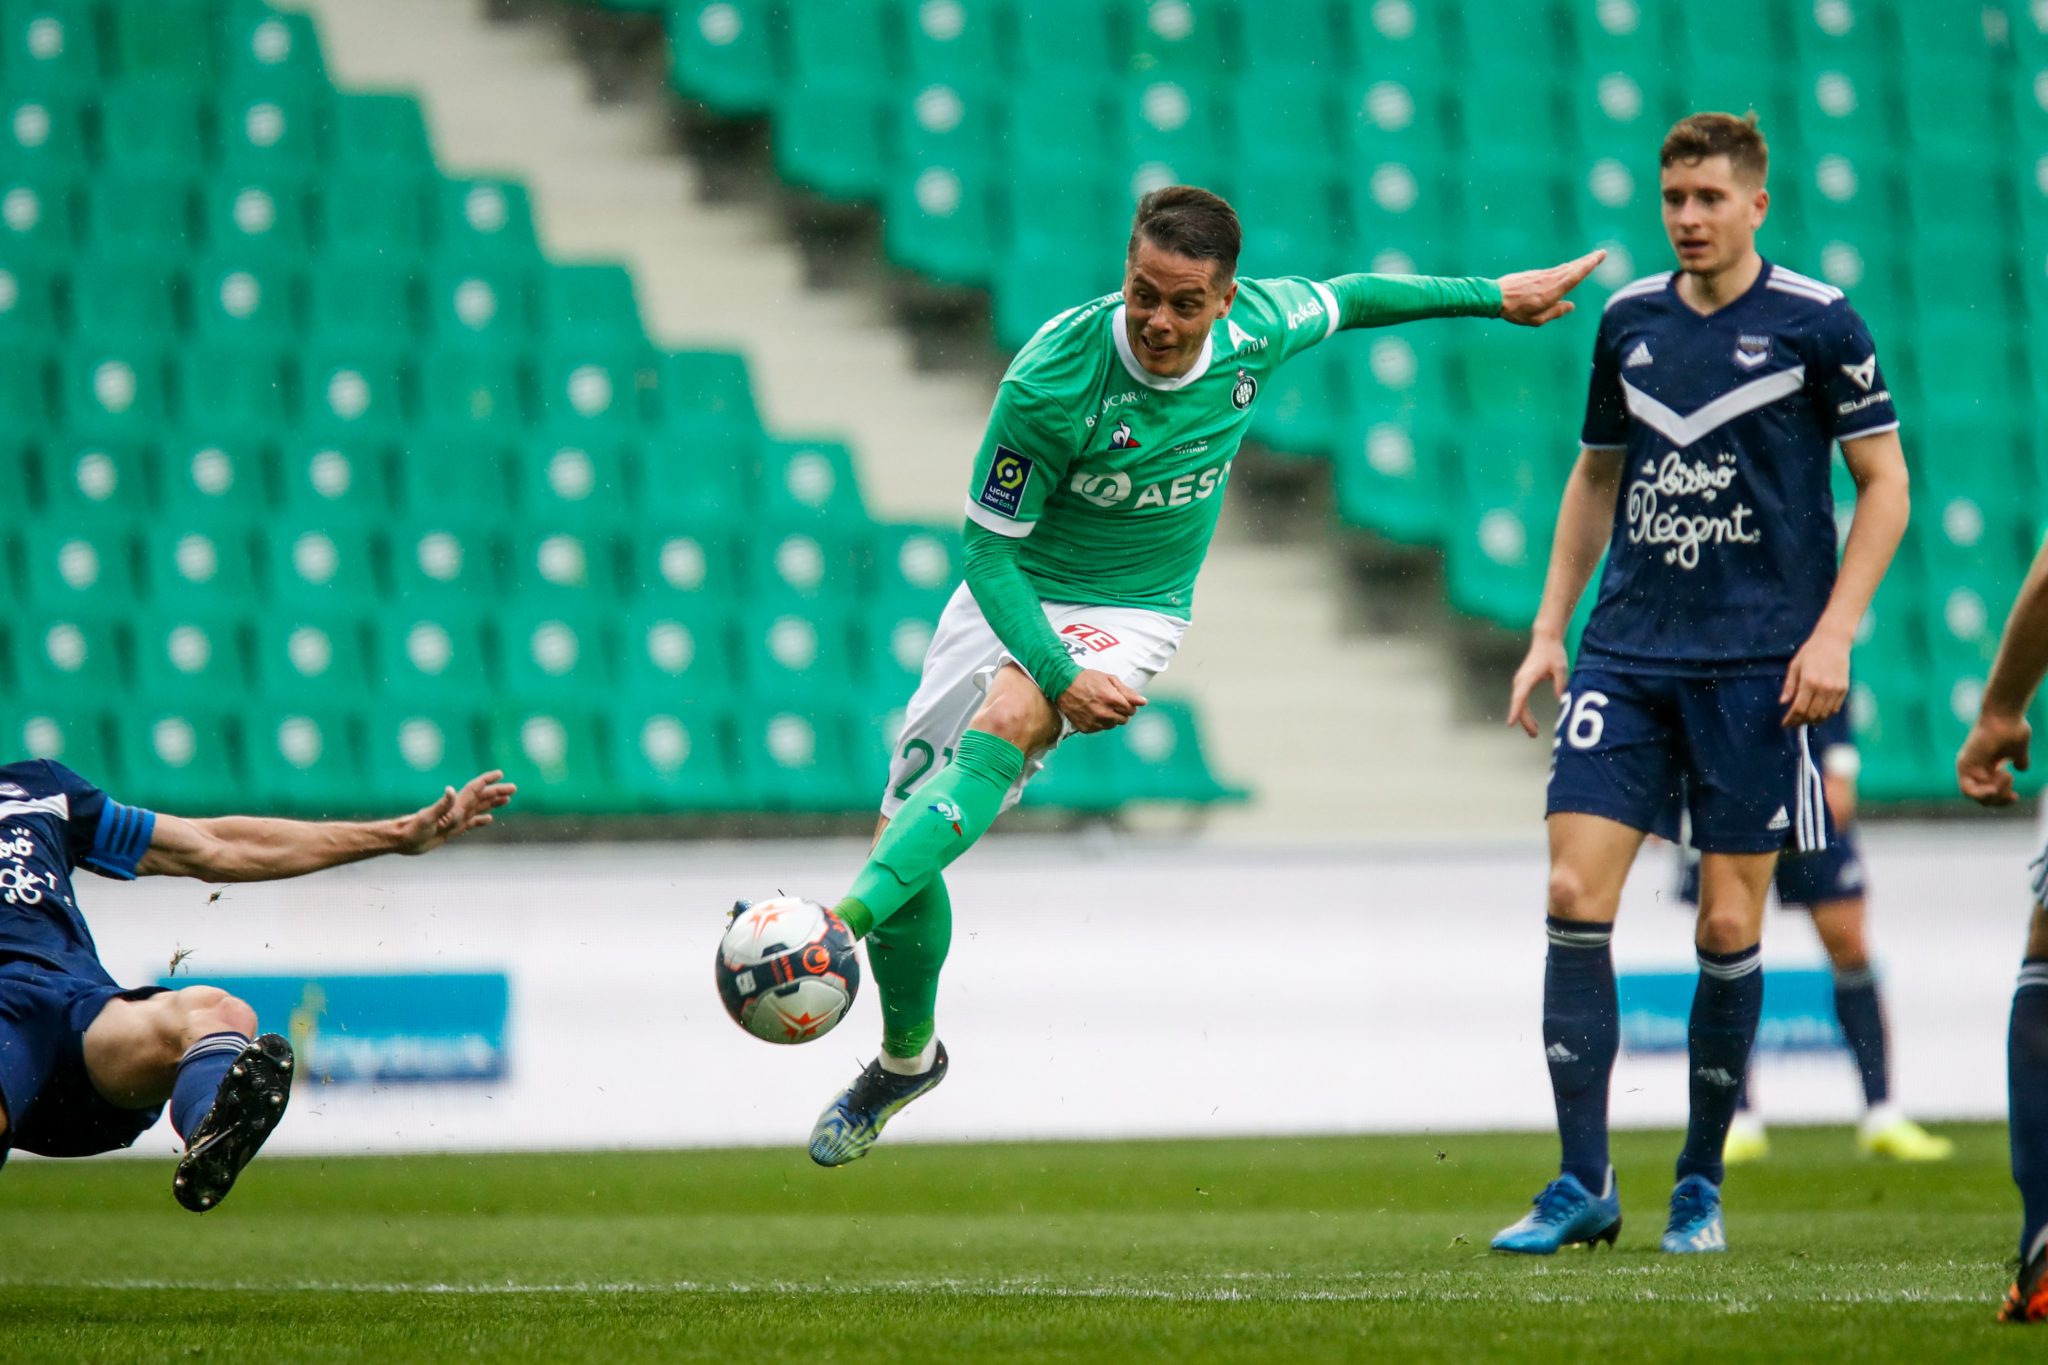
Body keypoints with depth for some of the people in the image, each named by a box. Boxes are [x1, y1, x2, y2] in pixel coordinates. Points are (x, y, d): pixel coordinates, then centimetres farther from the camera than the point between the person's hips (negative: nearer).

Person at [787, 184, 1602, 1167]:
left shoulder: (1257, 330, -14)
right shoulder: (1053, 375, -24)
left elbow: (1349, 298, 10)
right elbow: (988, 544, -17)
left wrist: (1496, 296, 19)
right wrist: (1058, 675, -28)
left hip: (1134, 613, 0)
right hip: (1012, 597, 0)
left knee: (1003, 727, -33)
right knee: (902, 829, 0)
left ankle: (845, 916, -46)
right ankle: (905, 1052, 25)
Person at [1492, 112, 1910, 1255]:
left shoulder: (1816, 323, -3)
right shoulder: (1629, 319, 9)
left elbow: (1887, 485, 0)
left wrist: (1834, 633, -10)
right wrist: (1550, 626, 14)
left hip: (1757, 664, -3)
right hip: (1627, 652, 4)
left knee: (1730, 924, -2)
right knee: (1576, 895, -8)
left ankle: (1703, 1183, 14)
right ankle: (1585, 1185, -2)